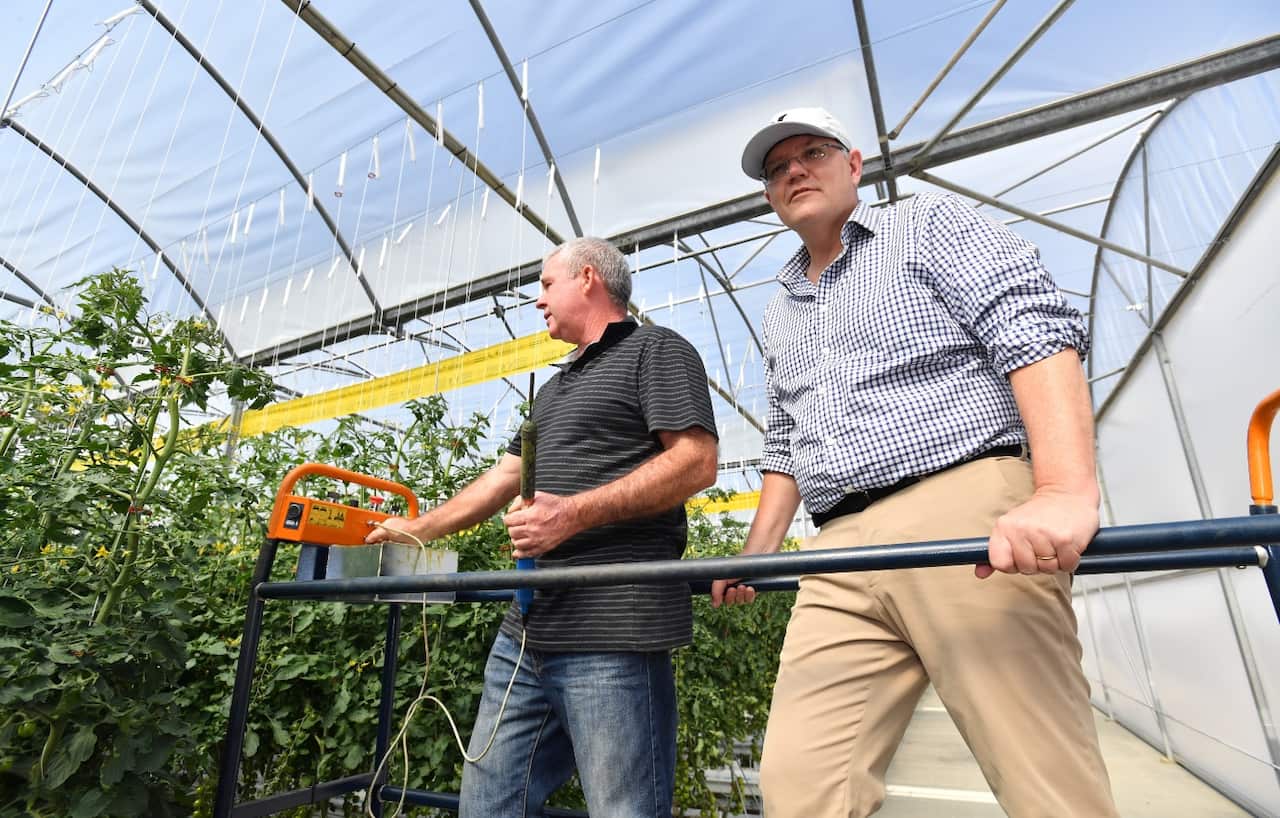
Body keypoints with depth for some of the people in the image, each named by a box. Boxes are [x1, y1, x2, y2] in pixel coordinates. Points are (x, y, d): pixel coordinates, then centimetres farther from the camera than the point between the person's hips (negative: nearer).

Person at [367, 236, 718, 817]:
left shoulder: (656, 350, 0)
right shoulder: (554, 387, 27)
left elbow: (697, 462, -14)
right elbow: (504, 478, 30)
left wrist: (573, 514, -20)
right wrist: (418, 528, 30)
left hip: (612, 634, -8)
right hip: (525, 634, 9)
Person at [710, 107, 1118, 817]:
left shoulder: (929, 224, 10)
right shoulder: (778, 312, 27)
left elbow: (1038, 330, -6)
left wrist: (1066, 491, -22)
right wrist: (756, 554, 19)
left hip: (966, 513, -4)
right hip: (841, 554, 5)